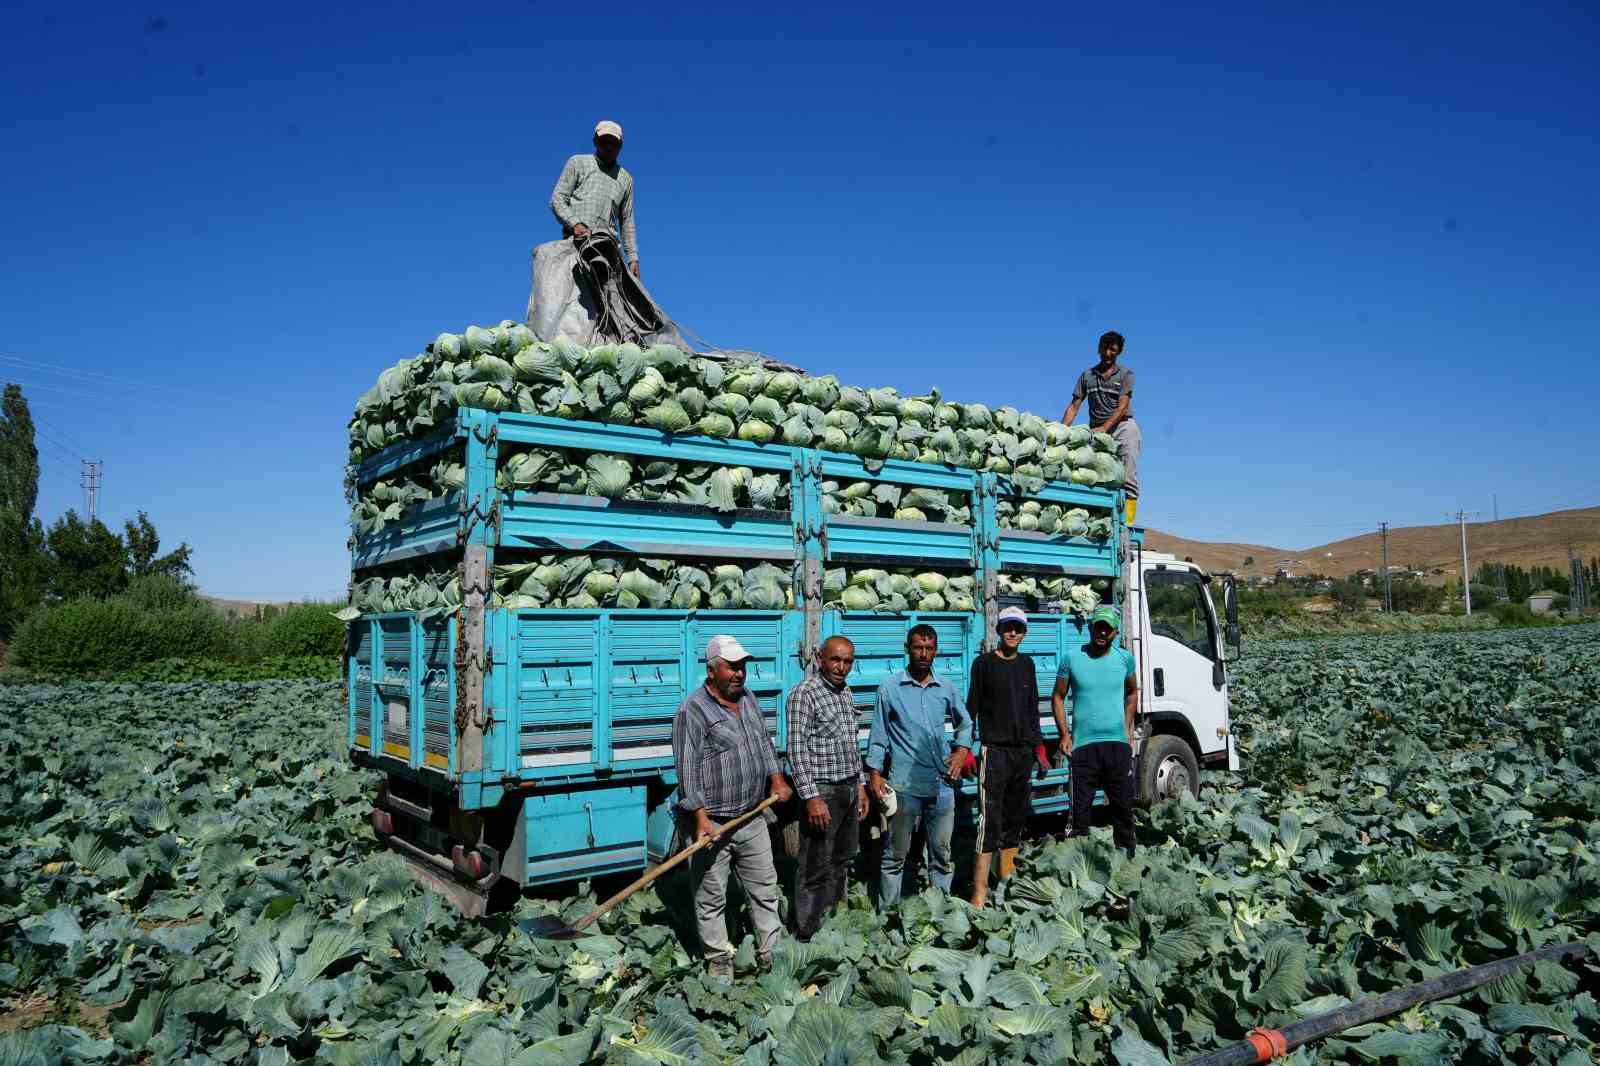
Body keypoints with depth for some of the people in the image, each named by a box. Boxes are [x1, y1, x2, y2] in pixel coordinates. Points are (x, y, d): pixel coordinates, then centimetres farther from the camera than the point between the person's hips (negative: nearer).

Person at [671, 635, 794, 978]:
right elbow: (687, 769, -20)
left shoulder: (747, 698, 9)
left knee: (765, 886, 14)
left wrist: (776, 777, 8)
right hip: (713, 823, -7)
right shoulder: (693, 711, -16)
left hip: (753, 817, 7)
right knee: (712, 896, 6)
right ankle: (718, 959, 22)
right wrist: (701, 817, -25)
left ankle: (770, 952, 27)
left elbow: (764, 741, 20)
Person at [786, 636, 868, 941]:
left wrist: (860, 784, 17)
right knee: (816, 868, -2)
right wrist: (811, 797, -22)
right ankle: (807, 936, 9)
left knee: (842, 861, 17)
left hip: (849, 789, 8)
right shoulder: (805, 693, -14)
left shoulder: (845, 691, 12)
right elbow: (797, 750, -18)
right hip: (822, 791, -8)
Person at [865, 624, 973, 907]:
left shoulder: (946, 689, 7)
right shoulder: (890, 688, -2)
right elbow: (878, 735, 2)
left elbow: (965, 722, 22)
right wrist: (874, 773, -3)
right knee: (896, 855, 4)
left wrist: (962, 750, 7)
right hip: (905, 785, -3)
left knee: (941, 854, 12)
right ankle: (888, 912, 16)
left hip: (942, 784, 3)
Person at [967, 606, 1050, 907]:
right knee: (990, 819, -11)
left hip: (1023, 752, 6)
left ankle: (1008, 877, 21)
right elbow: (971, 708, -3)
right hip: (994, 751, -5)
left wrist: (1038, 749, 15)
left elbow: (1032, 710, 18)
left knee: (1016, 816, 10)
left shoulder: (1026, 664, 12)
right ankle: (980, 890, -12)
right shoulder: (984, 663, -2)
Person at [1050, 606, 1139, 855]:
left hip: (1118, 744, 2)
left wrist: (1127, 728, 12)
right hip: (1083, 744, -2)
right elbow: (1058, 697, 4)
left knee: (1123, 806, 9)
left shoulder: (1125, 658, 5)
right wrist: (1065, 735, -4)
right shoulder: (1072, 657, -2)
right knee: (1080, 808, 1)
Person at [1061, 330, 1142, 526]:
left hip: (1123, 427, -2)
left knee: (1127, 478, -11)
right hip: (1097, 431, 2)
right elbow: (1074, 406, 8)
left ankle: (1128, 522, -14)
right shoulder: (1087, 375, 14)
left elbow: (1122, 407, -7)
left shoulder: (1125, 374, 6)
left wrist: (1104, 428, -22)